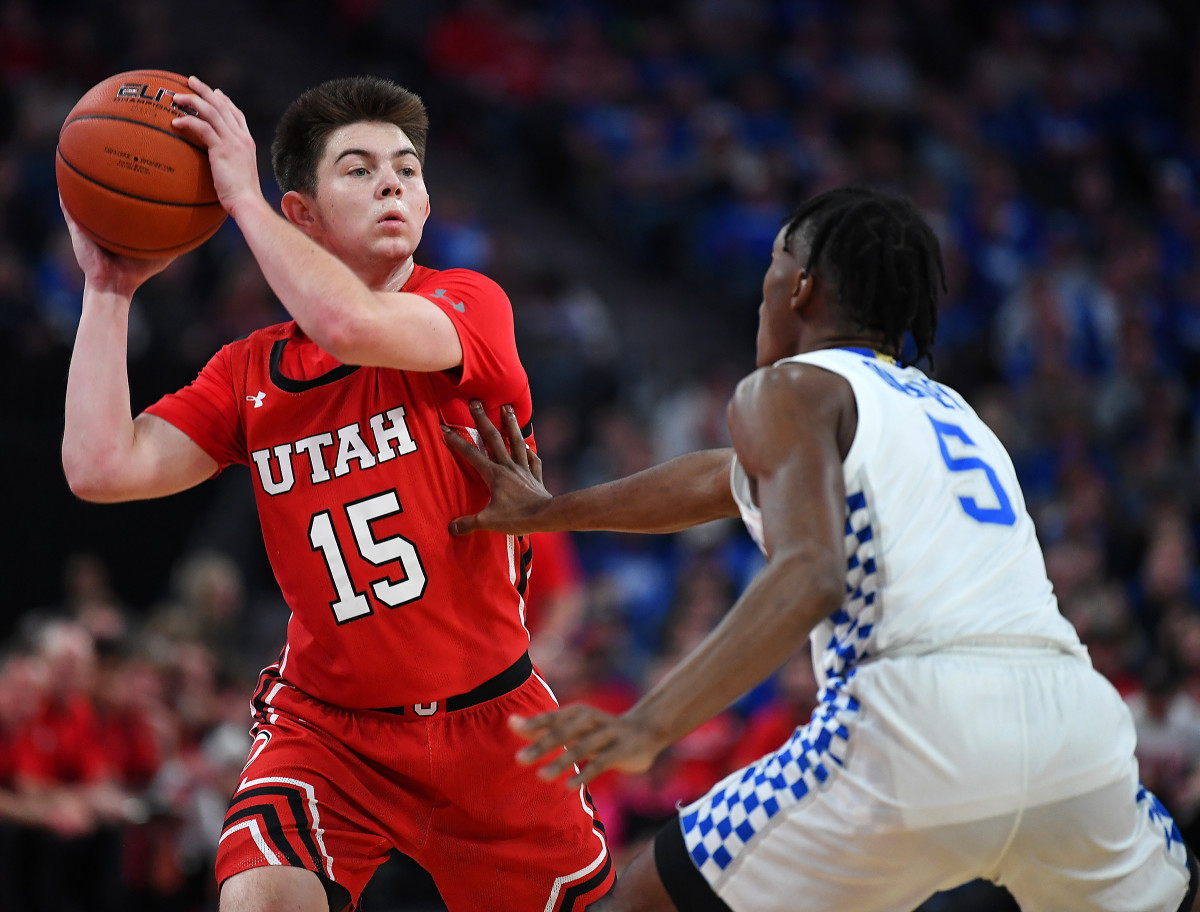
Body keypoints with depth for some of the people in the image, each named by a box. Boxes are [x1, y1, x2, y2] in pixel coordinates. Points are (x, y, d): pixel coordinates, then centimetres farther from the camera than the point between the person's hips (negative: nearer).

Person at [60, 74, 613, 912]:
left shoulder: (472, 307, -9)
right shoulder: (249, 373, 2)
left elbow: (353, 326, -30)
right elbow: (104, 467, -9)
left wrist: (242, 195, -20)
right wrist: (109, 290, -4)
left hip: (488, 718, -1)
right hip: (326, 724, 1)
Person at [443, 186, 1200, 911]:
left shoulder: (790, 390, 9)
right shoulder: (946, 406, 31)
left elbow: (809, 577, -11)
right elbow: (728, 480, 43)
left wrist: (652, 725, -19)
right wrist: (551, 512, 52)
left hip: (923, 722, -6)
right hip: (1073, 716, 6)